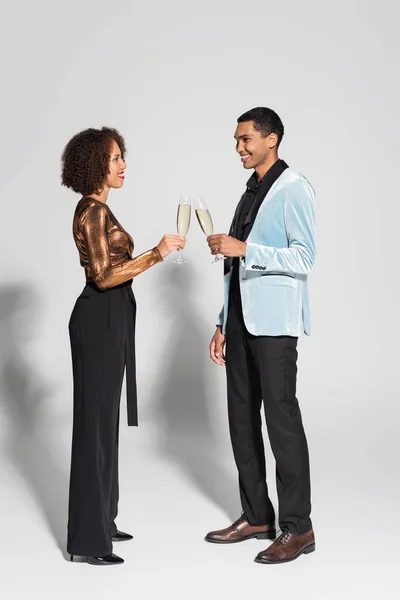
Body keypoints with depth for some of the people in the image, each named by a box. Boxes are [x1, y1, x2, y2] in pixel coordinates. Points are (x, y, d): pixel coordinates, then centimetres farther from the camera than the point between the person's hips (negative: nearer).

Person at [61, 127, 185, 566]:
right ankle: (88, 538, 2)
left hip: (108, 319, 10)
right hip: (100, 320, -10)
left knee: (104, 420, 14)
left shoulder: (95, 208, 15)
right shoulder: (94, 210, -15)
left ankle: (101, 521, 24)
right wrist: (155, 255, -26)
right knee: (96, 422, -5)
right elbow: (103, 276, -21)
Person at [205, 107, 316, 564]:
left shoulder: (293, 189, -5)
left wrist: (245, 249, -22)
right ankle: (256, 516, 20)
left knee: (281, 418, -7)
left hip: (274, 322, -8)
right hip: (241, 321, 9)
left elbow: (304, 258, -14)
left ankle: (298, 528, 0)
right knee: (242, 417, 10)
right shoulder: (250, 194, 19)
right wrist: (223, 324, 18)